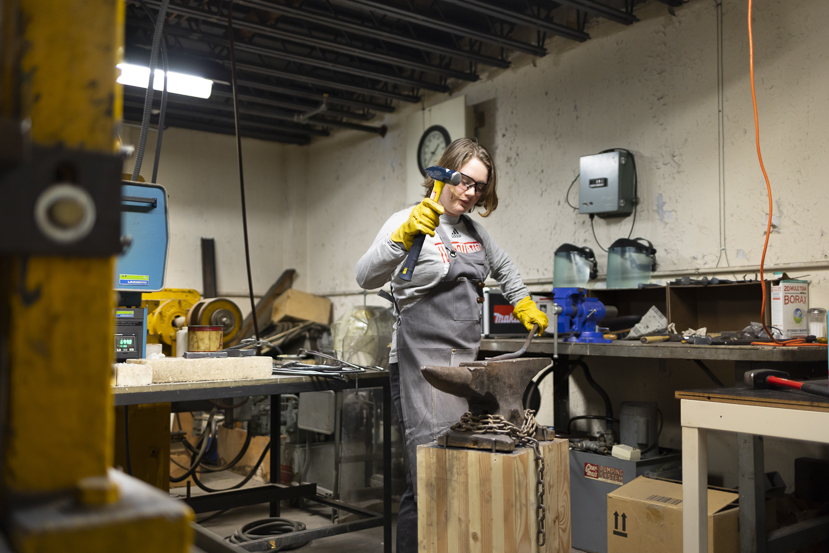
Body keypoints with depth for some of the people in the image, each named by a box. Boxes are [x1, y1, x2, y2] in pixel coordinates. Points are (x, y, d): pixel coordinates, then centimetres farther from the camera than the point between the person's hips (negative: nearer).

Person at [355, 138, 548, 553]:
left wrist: (524, 305, 26)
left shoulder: (473, 230, 16)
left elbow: (503, 268, 35)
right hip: (422, 366, -7)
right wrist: (405, 235, -33)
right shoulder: (408, 223, -5)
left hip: (467, 365, 7)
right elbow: (367, 277, -21)